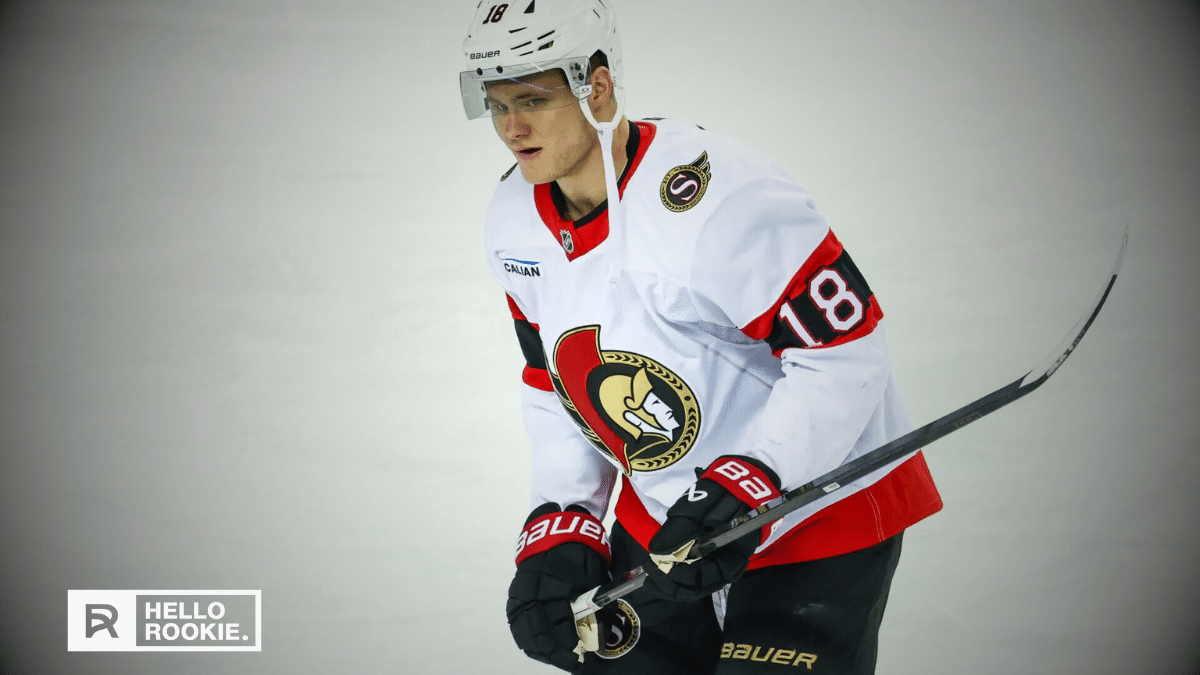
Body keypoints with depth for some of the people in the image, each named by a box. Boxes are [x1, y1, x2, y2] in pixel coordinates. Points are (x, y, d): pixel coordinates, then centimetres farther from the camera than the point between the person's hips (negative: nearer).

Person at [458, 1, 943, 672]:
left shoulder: (714, 199, -28)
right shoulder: (517, 219, -2)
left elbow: (846, 353, -25)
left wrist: (745, 488, -30)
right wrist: (562, 529, -1)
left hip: (821, 503, -7)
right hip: (659, 513, 7)